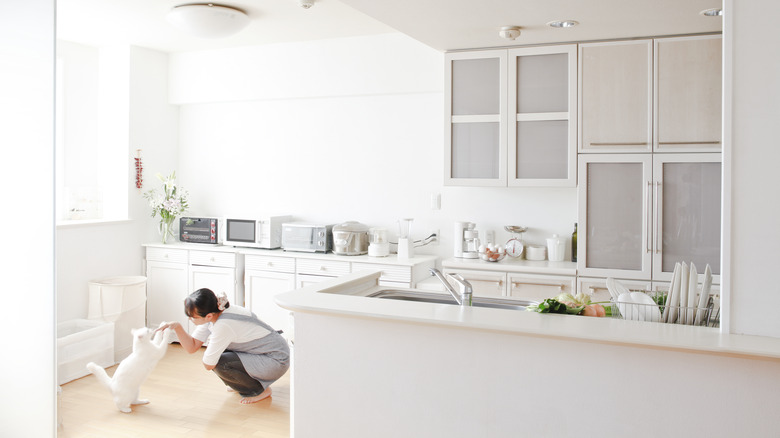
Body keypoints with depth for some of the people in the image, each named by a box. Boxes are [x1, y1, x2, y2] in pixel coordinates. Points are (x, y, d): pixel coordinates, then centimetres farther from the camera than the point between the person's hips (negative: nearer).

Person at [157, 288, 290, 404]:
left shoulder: (224, 325, -30)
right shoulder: (212, 315, -4)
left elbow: (208, 365, -19)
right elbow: (192, 347, 0)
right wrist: (177, 327, -14)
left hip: (277, 361, -9)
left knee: (220, 364, -20)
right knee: (212, 351, 5)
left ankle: (261, 390, -1)